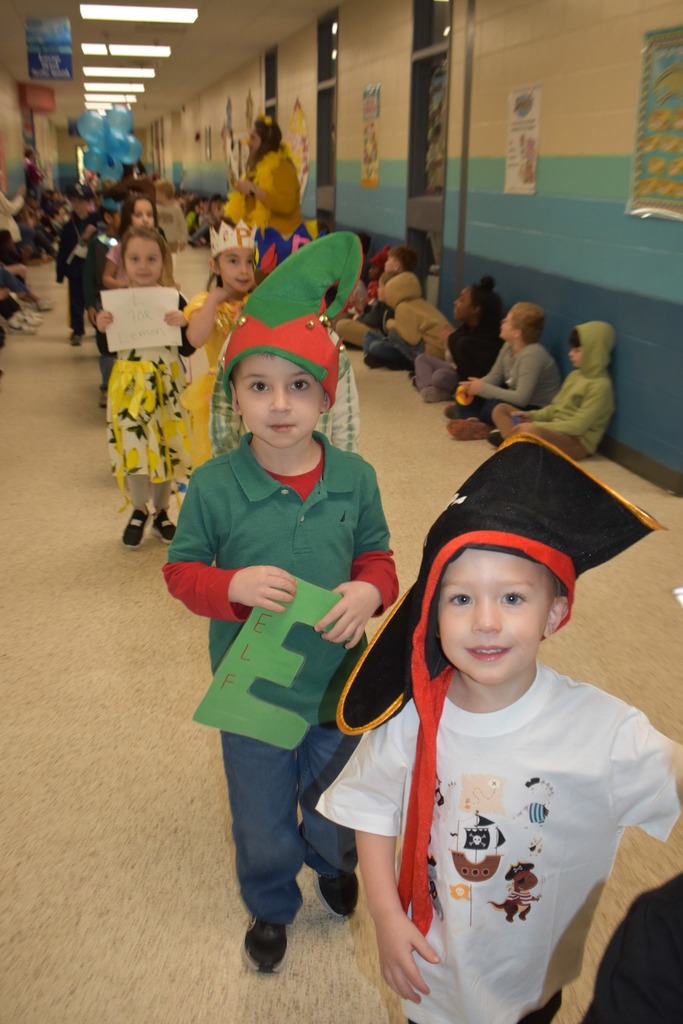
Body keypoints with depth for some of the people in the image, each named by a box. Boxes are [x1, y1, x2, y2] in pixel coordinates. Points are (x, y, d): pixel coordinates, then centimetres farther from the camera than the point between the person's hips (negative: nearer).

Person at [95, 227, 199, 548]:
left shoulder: (173, 300, -2)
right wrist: (101, 327, -14)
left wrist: (183, 324, -21)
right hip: (130, 385, 0)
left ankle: (161, 512, 26)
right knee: (135, 446, -2)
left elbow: (188, 349, -3)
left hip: (166, 384, 0)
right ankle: (139, 511, 21)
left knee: (165, 446, 7)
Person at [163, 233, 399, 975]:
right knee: (262, 818, 20)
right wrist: (235, 586, -26)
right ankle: (270, 906, 51)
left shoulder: (354, 478, -11)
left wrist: (369, 592, -22)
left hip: (338, 682, 2)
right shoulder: (214, 486, -17)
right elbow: (182, 569, -6)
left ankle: (333, 864, 62)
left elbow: (376, 555, 1)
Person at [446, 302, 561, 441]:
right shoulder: (509, 346, -2)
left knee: (494, 408, -34)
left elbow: (521, 398, -33)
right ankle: (473, 418, -13)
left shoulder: (532, 355, -28)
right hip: (516, 400, 10)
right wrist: (474, 386, -15)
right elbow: (494, 376, 6)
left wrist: (483, 389, -29)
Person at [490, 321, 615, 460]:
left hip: (577, 442, -10)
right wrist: (531, 416, -1)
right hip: (555, 431, 10)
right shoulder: (575, 375, 12)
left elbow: (577, 426, -20)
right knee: (501, 409, 4)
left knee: (530, 431, -41)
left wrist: (536, 426, -21)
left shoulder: (600, 385, -16)